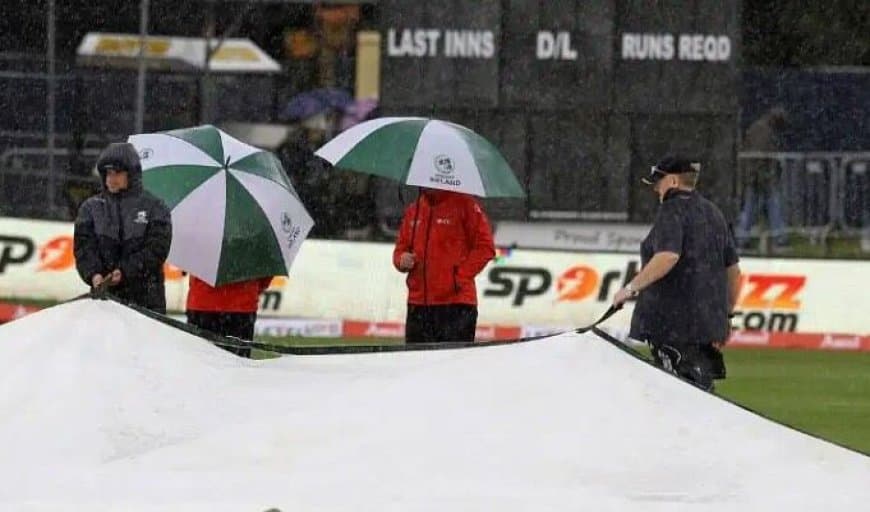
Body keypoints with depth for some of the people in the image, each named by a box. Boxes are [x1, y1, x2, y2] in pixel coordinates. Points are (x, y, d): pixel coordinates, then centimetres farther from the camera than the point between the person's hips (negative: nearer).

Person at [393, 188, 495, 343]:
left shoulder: (464, 204, -2)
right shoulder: (413, 210, 15)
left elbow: (485, 247, -5)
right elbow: (401, 248, 23)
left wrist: (460, 277, -11)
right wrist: (402, 260, -1)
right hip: (418, 305, 6)